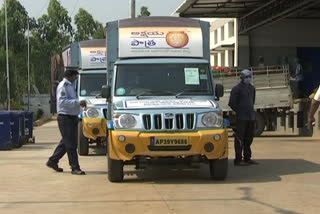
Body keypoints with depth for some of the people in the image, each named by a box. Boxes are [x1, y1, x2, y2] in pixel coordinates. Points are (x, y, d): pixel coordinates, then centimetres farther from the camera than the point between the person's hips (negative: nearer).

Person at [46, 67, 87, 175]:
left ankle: (52, 161, 26)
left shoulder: (70, 85, 17)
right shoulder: (63, 86, -12)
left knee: (65, 143, 15)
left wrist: (80, 103, 10)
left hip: (72, 118, 10)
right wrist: (78, 102, -25)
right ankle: (75, 167, -4)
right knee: (70, 144, -7)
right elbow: (62, 101, -23)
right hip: (65, 118, -10)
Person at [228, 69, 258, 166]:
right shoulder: (237, 89, -7)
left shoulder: (252, 88, 15)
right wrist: (239, 111, -2)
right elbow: (231, 103, -7)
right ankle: (238, 160, -5)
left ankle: (247, 158, 20)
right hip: (241, 118, -7)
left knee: (249, 138, 12)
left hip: (251, 117, 7)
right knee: (239, 139, -6)